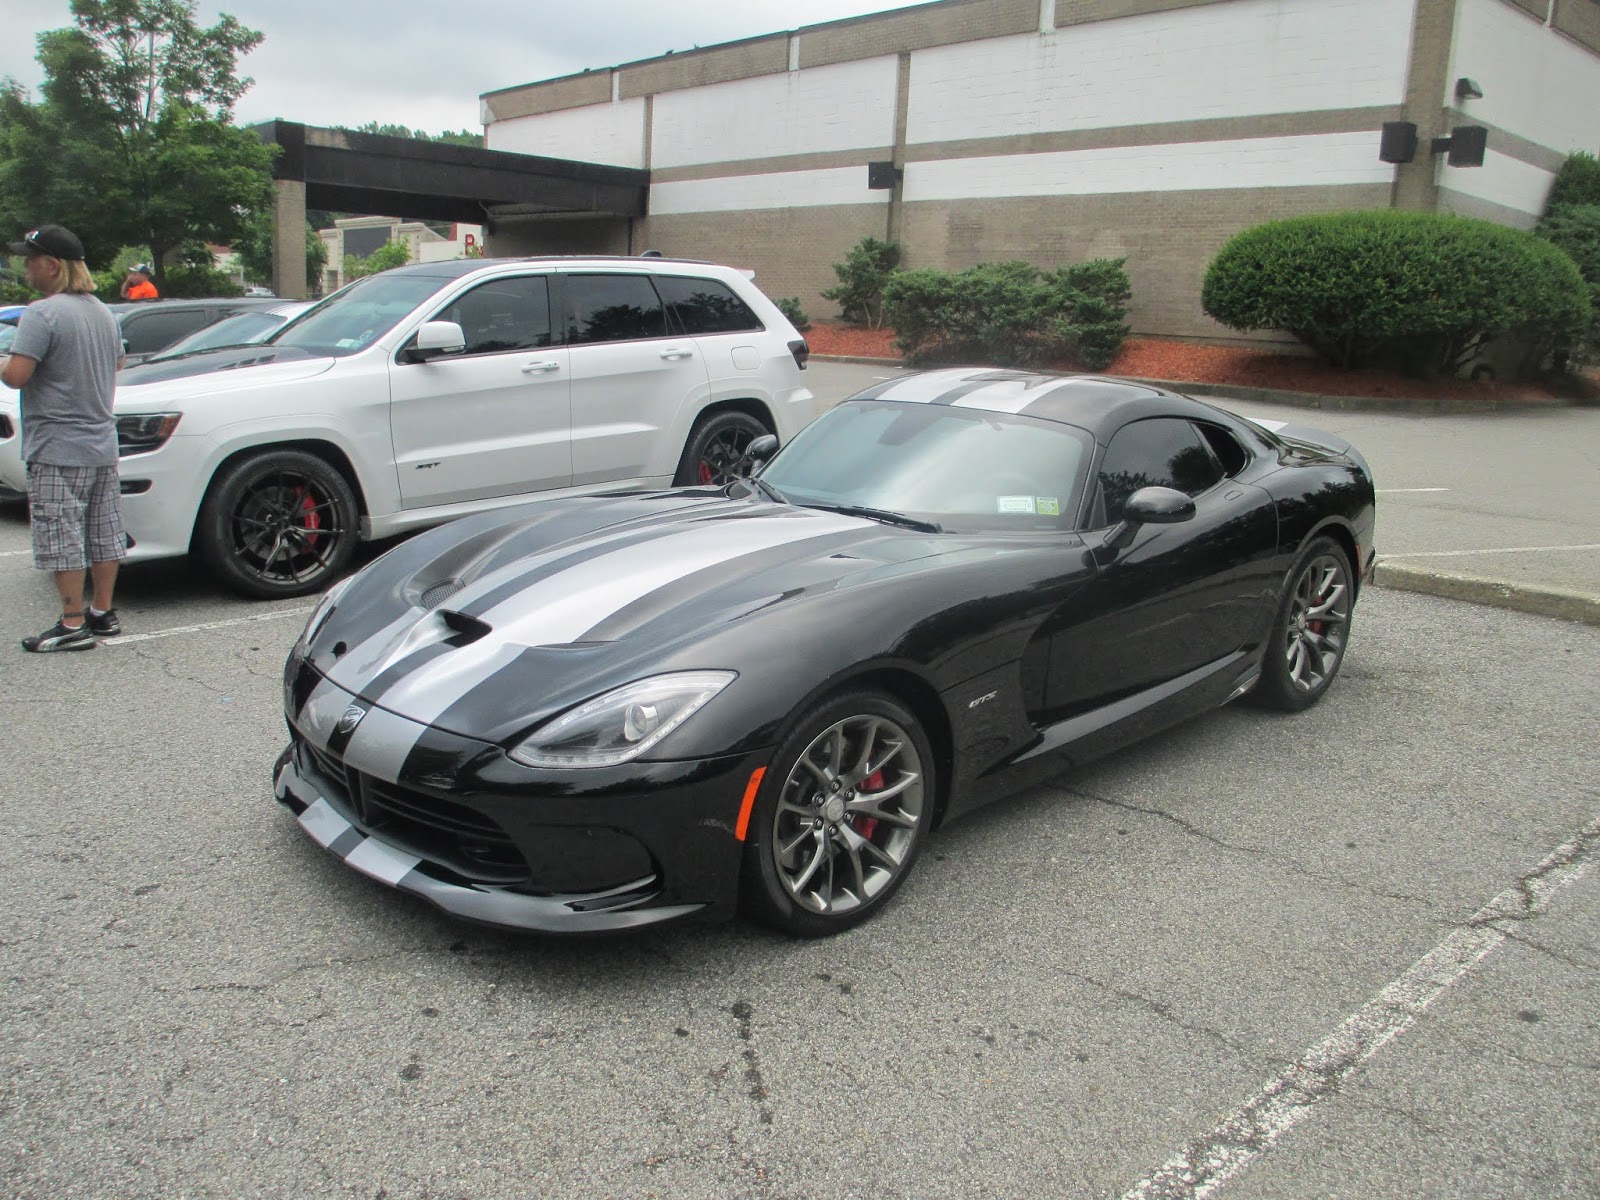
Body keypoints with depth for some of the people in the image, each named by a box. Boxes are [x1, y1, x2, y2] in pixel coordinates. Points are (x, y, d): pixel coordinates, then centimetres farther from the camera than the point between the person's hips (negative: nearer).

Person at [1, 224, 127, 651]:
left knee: (62, 538, -3)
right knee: (104, 533, 12)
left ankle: (73, 625, 0)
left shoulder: (42, 314, -16)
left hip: (58, 448, -8)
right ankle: (103, 613, 20)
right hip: (102, 445, 8)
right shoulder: (103, 313, 11)